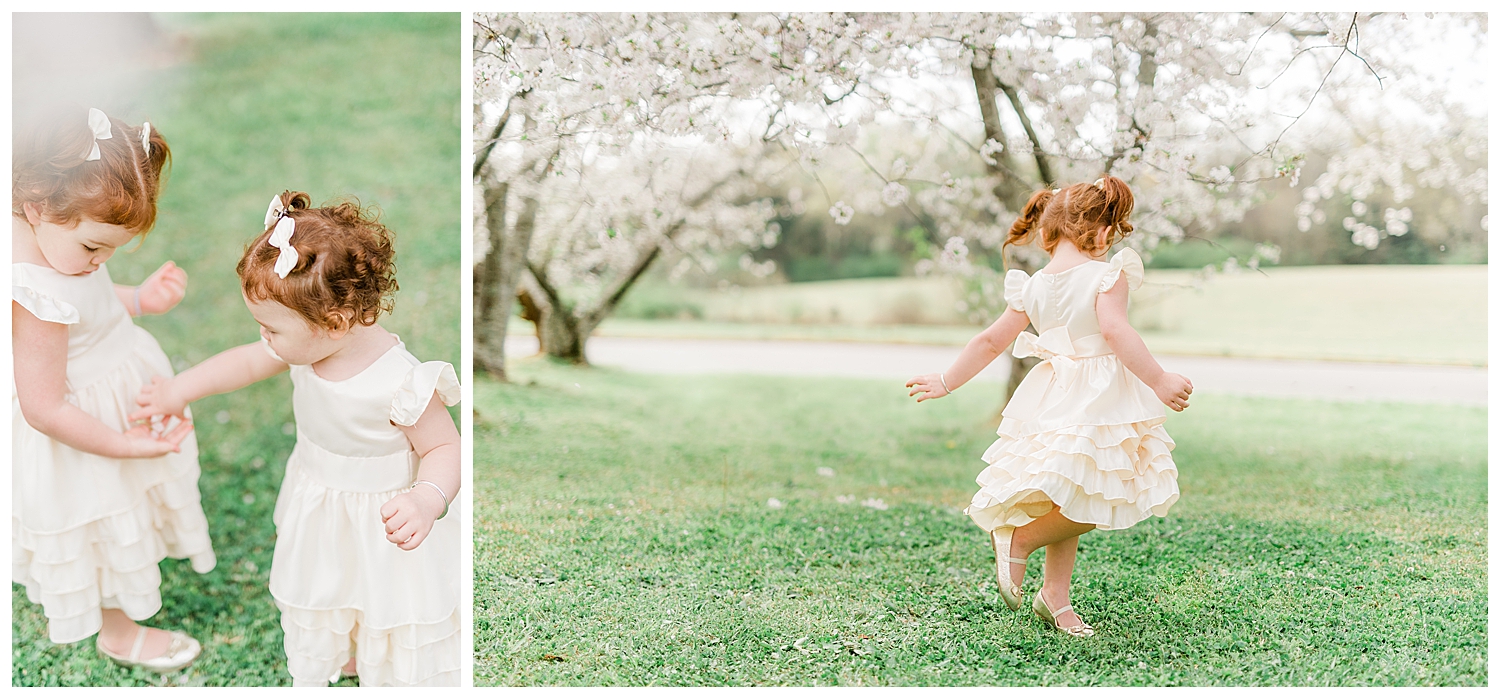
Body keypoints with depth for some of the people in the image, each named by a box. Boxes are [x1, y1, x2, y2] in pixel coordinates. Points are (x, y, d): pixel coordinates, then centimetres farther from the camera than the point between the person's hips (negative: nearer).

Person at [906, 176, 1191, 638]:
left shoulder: (1034, 287, 8)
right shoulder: (1107, 274, -8)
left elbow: (990, 342, 10)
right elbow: (1115, 331, -23)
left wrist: (947, 383, 19)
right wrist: (1159, 382, -22)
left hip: (1053, 402, 8)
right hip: (1098, 400, -7)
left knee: (1072, 503, 16)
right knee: (1091, 503, -2)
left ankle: (1056, 596, 20)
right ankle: (1018, 541, 2)